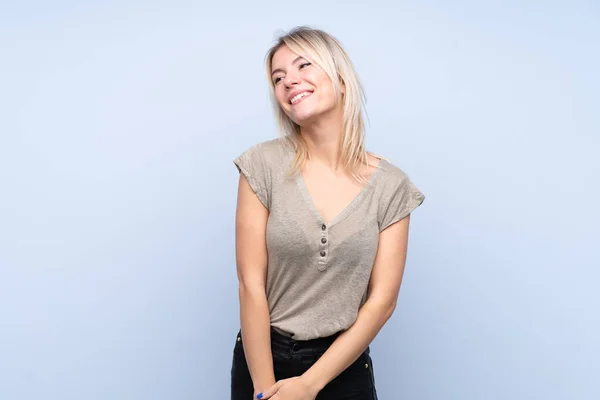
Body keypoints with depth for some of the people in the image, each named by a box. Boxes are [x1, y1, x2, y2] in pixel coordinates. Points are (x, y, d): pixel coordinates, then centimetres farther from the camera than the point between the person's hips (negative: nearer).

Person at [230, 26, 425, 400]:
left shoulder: (390, 185, -9)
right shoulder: (264, 165, -11)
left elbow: (382, 300, -9)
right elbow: (251, 285, -12)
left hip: (343, 365, 0)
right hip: (262, 359, 0)